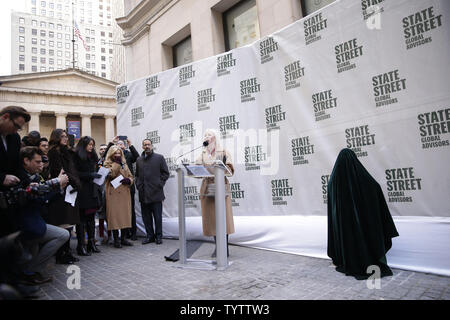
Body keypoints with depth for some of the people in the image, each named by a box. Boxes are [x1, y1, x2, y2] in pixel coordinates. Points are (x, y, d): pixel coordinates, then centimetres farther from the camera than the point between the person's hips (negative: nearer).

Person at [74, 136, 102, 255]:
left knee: (91, 218, 11)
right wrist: (90, 175, -18)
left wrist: (97, 175, 4)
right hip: (82, 191, -7)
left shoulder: (92, 156, 16)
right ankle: (81, 246, 3)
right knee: (82, 219, -3)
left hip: (93, 191, 7)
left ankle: (91, 243, 18)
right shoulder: (77, 156, -6)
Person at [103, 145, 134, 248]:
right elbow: (110, 174, -15)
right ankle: (116, 240, 4)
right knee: (114, 215, -5)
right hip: (113, 193, -4)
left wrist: (128, 180, -4)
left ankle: (123, 238, 15)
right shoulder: (107, 164, 4)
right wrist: (117, 163, -16)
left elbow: (131, 176, 18)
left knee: (125, 215, 5)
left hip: (125, 193, 5)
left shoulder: (124, 164, 17)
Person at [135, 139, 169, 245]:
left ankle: (158, 236, 14)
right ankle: (150, 235, 20)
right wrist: (138, 185, 7)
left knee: (157, 216, 2)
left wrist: (160, 184, -5)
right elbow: (137, 175, 21)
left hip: (156, 192, -4)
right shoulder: (139, 160, 15)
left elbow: (166, 173, 2)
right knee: (146, 216, 8)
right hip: (143, 193, 4)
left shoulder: (159, 158, 3)